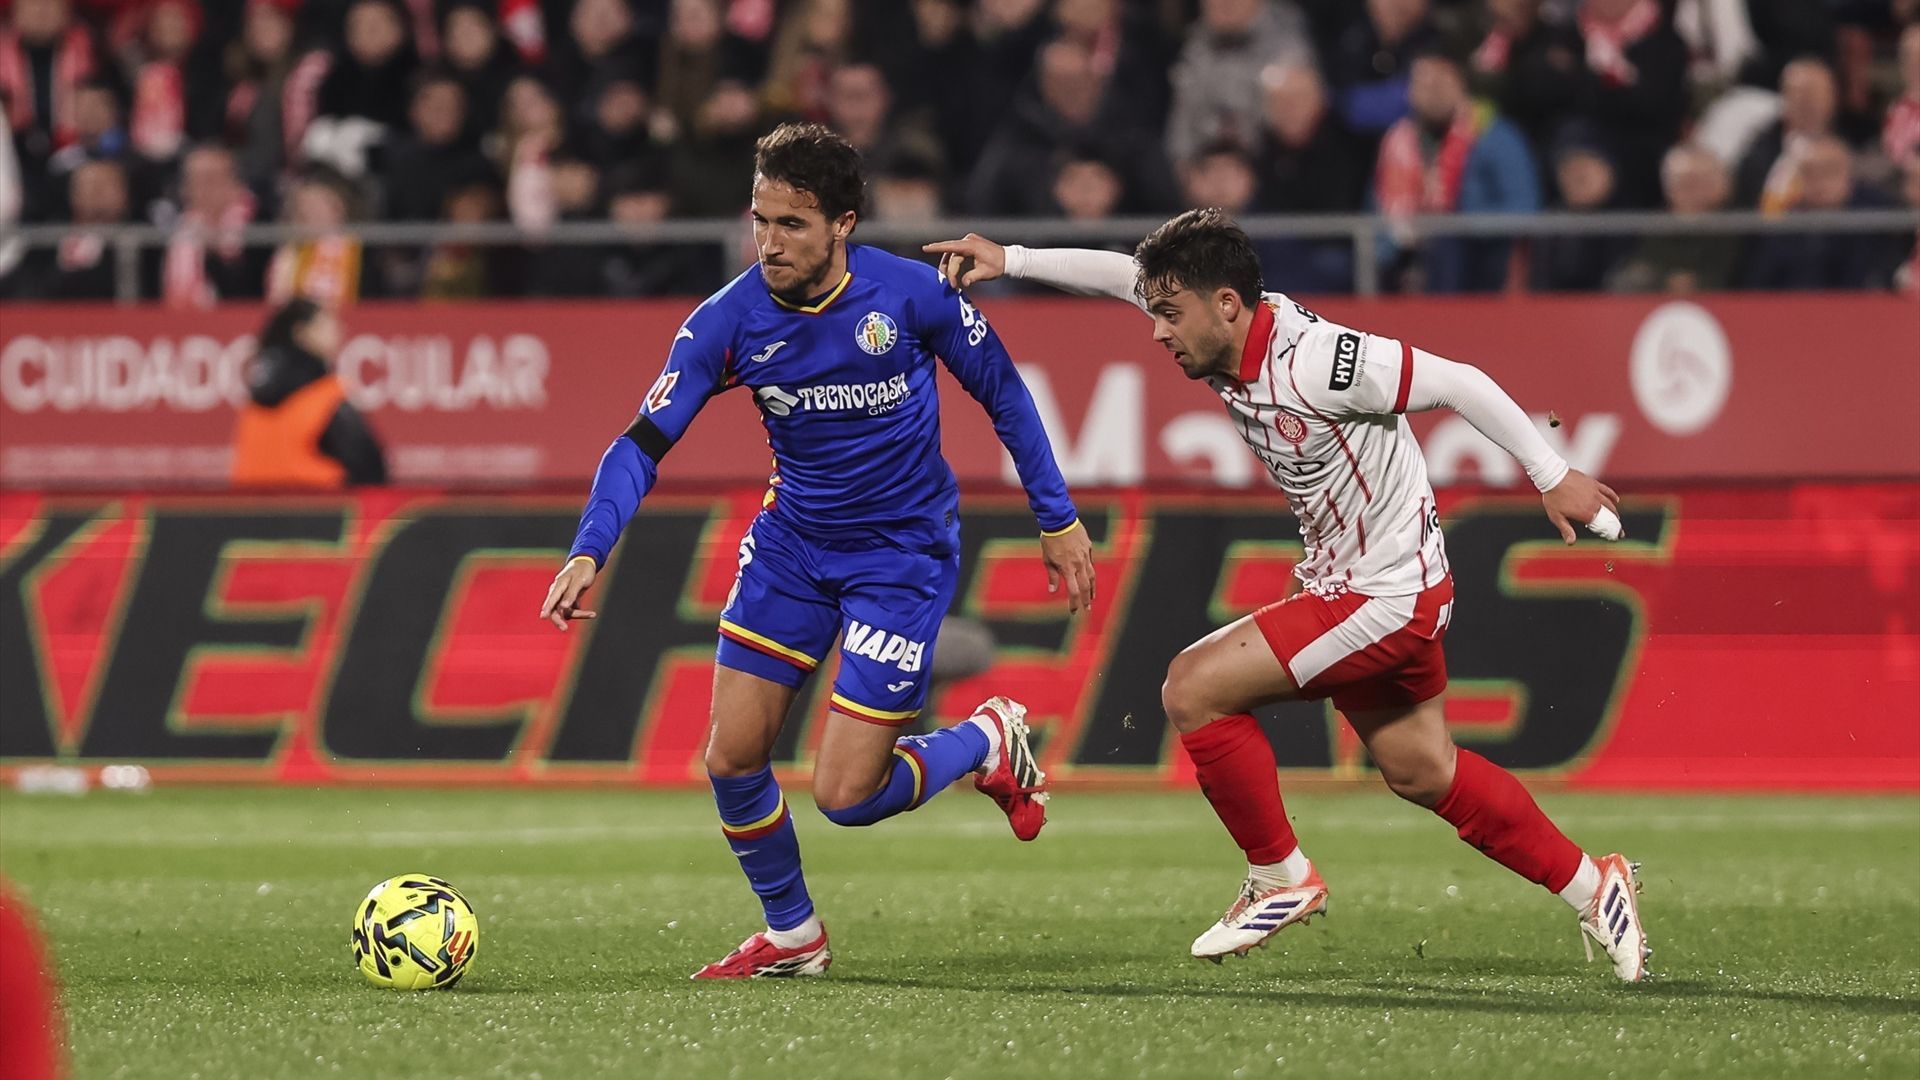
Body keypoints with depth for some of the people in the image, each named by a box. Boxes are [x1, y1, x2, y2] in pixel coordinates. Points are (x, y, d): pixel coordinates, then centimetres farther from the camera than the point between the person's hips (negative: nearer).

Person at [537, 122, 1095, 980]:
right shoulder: (728, 322, -14)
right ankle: (791, 935, 23)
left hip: (904, 552, -4)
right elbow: (644, 442, -16)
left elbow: (1003, 394, -3)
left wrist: (1059, 521, 0)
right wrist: (589, 553, -31)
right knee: (732, 759, -2)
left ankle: (988, 743, 20)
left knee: (845, 796, -10)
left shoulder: (911, 295, -19)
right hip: (792, 545, 4)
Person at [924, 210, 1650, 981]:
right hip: (1343, 582, 9)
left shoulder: (1315, 363, -27)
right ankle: (1592, 886, 28)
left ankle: (1281, 878, 2)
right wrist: (1009, 261, 4)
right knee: (1419, 770, 17)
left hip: (1387, 598, -9)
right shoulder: (1231, 342, -3)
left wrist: (1553, 476, -14)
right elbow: (1125, 277, 11)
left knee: (1194, 687, -12)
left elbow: (1458, 383, -21)